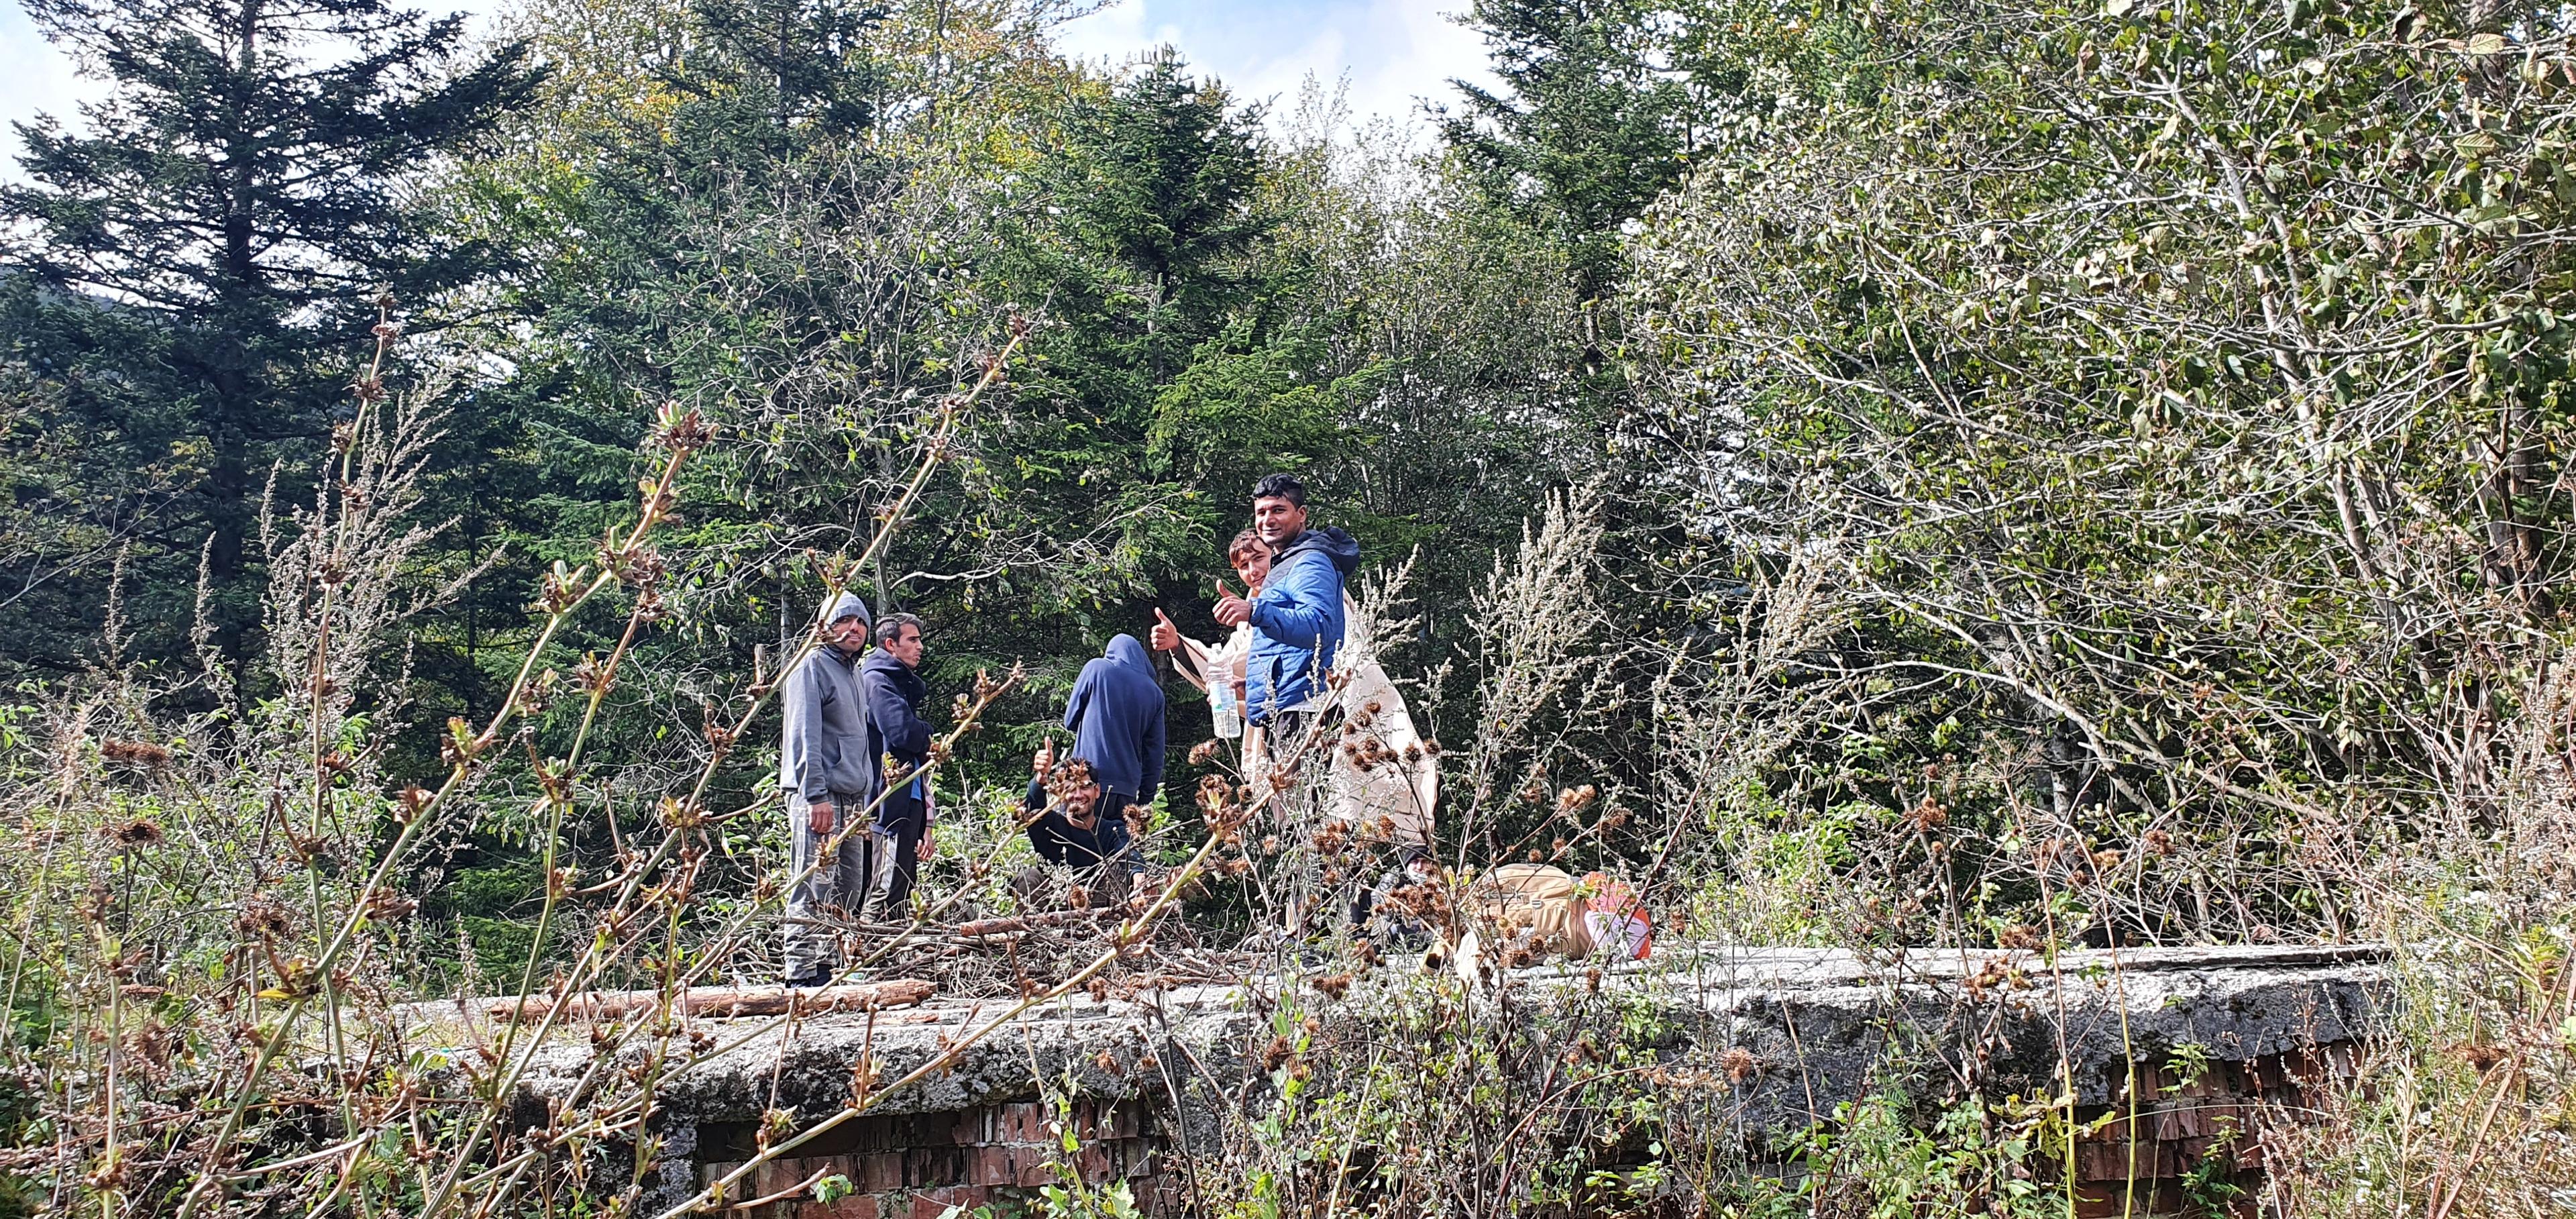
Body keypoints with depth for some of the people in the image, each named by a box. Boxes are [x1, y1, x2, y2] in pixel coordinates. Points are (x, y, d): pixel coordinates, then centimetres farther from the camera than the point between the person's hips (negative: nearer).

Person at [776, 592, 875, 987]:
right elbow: (804, 735, -14)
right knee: (815, 888, -11)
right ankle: (802, 975, -10)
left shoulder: (854, 673, 22)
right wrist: (816, 796, -21)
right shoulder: (812, 665, -5)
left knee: (849, 890, 8)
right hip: (817, 795, -9)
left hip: (852, 799, 9)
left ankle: (828, 969, 14)